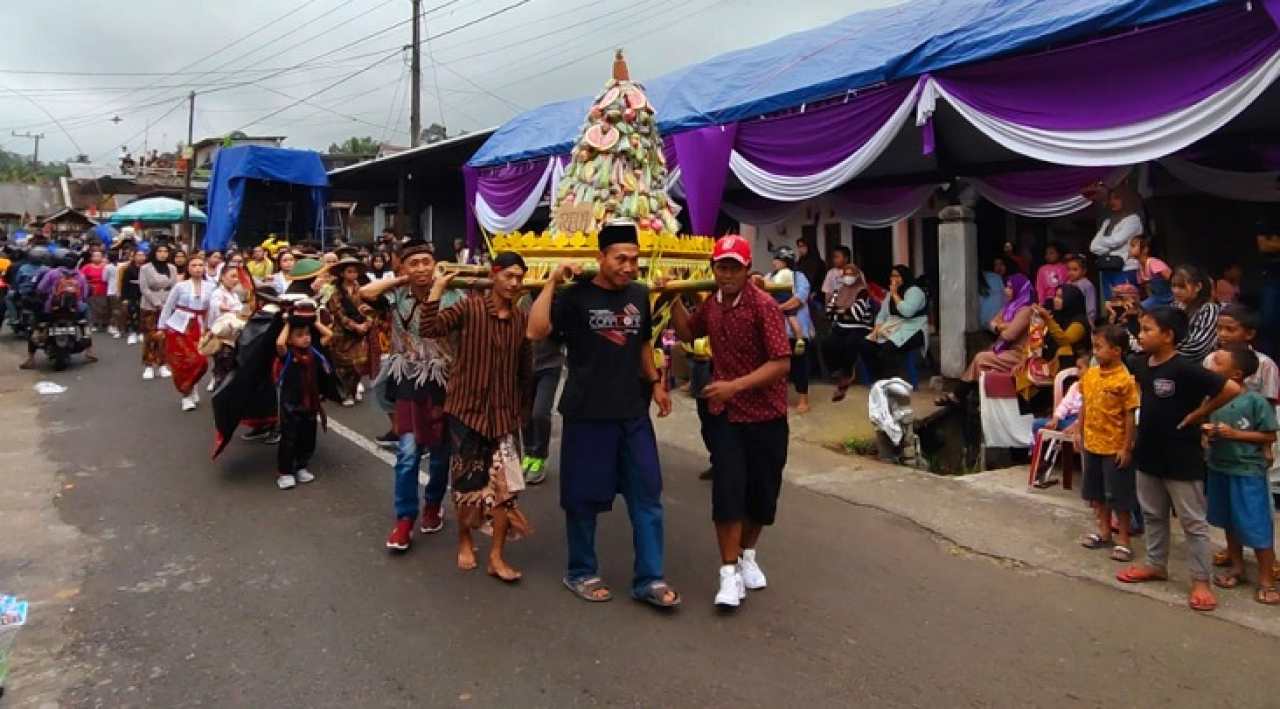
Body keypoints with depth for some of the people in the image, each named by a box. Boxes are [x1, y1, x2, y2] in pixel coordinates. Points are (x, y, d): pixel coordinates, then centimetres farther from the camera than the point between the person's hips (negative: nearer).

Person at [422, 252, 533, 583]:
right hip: (467, 408, -3)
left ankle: (496, 555, 12)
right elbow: (430, 329, -21)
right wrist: (438, 286, -22)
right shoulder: (469, 308, -8)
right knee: (466, 481, 8)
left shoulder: (522, 318, 3)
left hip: (504, 412, 3)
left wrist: (524, 408, 13)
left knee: (505, 484, 0)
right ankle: (465, 542, 31)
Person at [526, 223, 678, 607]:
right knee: (583, 497, 7)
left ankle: (648, 579, 16)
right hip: (587, 413, -5)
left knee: (647, 495, 6)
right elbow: (536, 332, -22)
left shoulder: (639, 295, 7)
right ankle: (581, 573, 25)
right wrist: (552, 282, -22)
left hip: (633, 412, 5)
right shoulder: (575, 296, -9)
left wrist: (655, 381, 14)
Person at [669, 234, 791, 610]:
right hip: (725, 413, 3)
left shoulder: (764, 306, -17)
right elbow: (687, 333, 22)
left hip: (766, 415, -3)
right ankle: (729, 573, 2)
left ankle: (748, 555, 34)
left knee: (762, 491, 10)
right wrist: (674, 300, 6)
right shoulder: (711, 303, 2)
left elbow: (782, 363, -22)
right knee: (728, 489, -7)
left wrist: (735, 385, -30)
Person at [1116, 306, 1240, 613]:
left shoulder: (1185, 369, -21)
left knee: (1193, 522, 5)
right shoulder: (1140, 364, 0)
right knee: (1152, 515, 20)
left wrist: (1197, 414, -17)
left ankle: (1201, 580, 14)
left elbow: (1231, 389, -25)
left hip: (1181, 459, -7)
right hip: (1148, 455, 8)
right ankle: (1156, 564, 35)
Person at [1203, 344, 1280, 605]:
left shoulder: (1255, 401, -15)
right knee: (1230, 523, 18)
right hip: (1219, 468, 5)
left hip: (1248, 472, -5)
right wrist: (1207, 432, -9)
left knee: (1257, 528, 1)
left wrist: (1235, 433, -19)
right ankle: (1237, 568, 34)